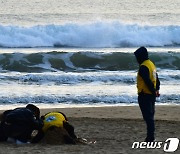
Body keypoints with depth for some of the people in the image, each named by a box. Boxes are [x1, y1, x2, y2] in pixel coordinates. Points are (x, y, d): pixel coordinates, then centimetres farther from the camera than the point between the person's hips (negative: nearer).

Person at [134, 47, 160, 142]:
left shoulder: (143, 67, -17)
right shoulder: (151, 64, 15)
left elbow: (148, 81, -23)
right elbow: (156, 79, 19)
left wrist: (154, 91, -15)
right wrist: (156, 89, 12)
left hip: (145, 95, -10)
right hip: (152, 95, 10)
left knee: (148, 116, -8)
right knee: (150, 116, 15)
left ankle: (150, 137, -10)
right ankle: (151, 136, 19)